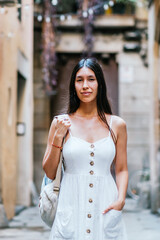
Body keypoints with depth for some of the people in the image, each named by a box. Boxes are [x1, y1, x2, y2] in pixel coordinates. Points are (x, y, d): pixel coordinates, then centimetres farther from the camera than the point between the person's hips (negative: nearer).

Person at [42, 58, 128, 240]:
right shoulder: (61, 123, 2)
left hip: (105, 209, 1)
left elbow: (121, 169, 9)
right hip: (71, 207, -1)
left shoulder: (116, 125, 4)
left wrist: (120, 199, -7)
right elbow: (49, 173, 2)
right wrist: (58, 137, -8)